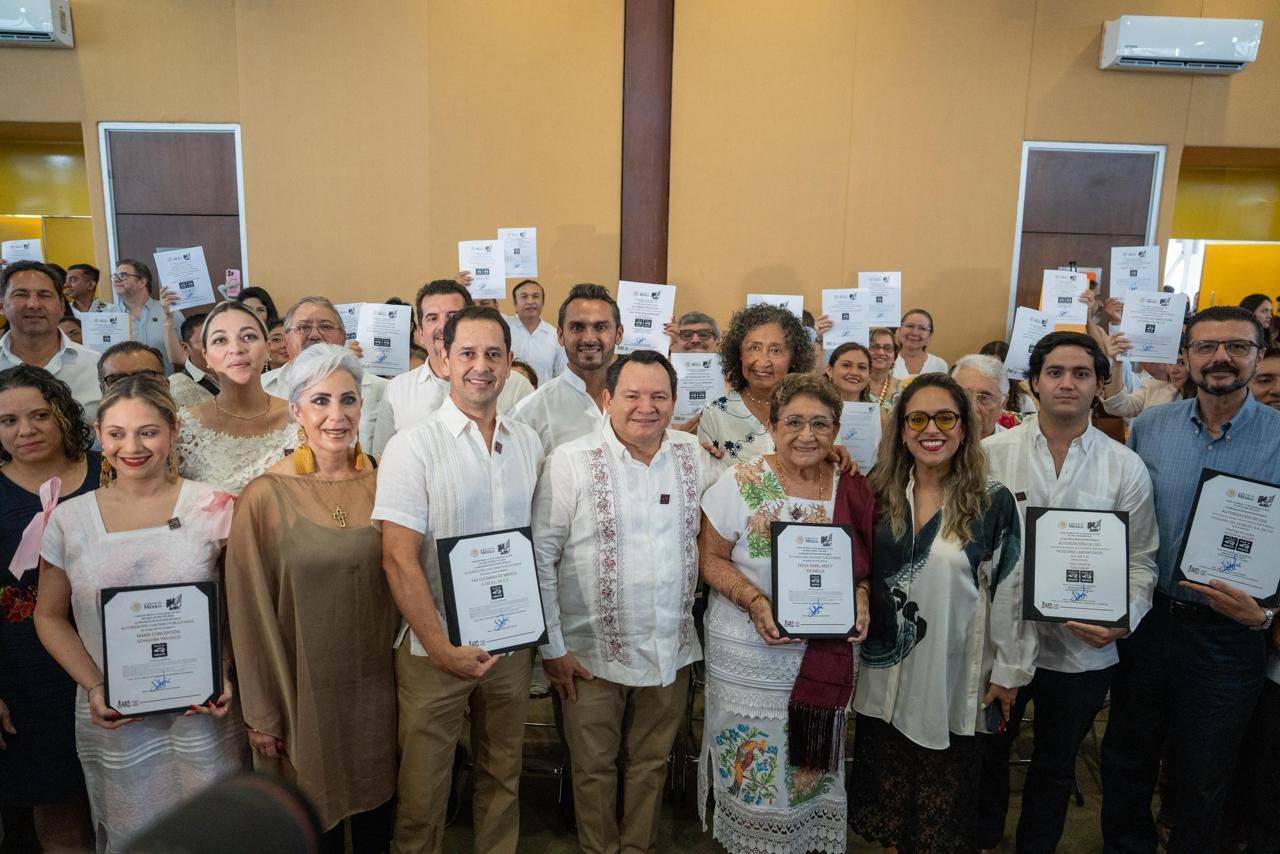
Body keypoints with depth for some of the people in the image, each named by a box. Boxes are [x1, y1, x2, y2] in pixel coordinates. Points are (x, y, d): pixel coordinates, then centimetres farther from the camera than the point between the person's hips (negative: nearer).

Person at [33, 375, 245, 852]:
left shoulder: (213, 508, -4)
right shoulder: (69, 519, 1)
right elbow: (50, 617, 7)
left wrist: (226, 677, -13)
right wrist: (94, 687, -6)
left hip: (203, 712, -1)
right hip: (113, 718, 1)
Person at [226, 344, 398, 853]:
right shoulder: (265, 497, -13)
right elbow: (251, 613, -8)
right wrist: (261, 713, -3)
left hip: (376, 685, 3)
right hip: (304, 690, -3)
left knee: (376, 801, 19)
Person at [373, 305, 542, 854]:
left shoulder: (528, 444, 3)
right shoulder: (413, 446, -11)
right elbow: (399, 560, -14)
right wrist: (442, 648, -17)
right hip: (435, 647, -4)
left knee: (503, 776, 20)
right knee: (423, 788, 10)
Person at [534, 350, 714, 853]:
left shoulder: (694, 457, -1)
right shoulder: (571, 462, -12)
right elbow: (539, 556, -10)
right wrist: (552, 647, -10)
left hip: (672, 651, 3)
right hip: (594, 653, -3)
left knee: (652, 763, 19)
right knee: (595, 767, 14)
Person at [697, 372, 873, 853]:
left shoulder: (853, 491, -1)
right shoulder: (741, 483, -9)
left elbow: (863, 564, 10)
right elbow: (711, 557, -7)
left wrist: (860, 597, -10)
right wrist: (755, 601, -21)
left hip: (827, 656, 3)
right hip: (748, 656, -2)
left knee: (813, 770, 15)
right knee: (752, 769, 7)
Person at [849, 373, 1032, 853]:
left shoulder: (993, 502, -9)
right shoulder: (880, 494, 0)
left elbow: (1010, 591, -5)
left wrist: (1009, 671, -3)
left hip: (955, 678, -2)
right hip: (885, 675, 3)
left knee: (943, 808, 12)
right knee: (884, 794, 17)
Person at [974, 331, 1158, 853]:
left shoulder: (1127, 468, -3)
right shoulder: (992, 453, -5)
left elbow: (1140, 561, -1)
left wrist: (1123, 620, -17)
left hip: (1084, 649, 0)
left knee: (1056, 766, 20)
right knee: (988, 751, 19)